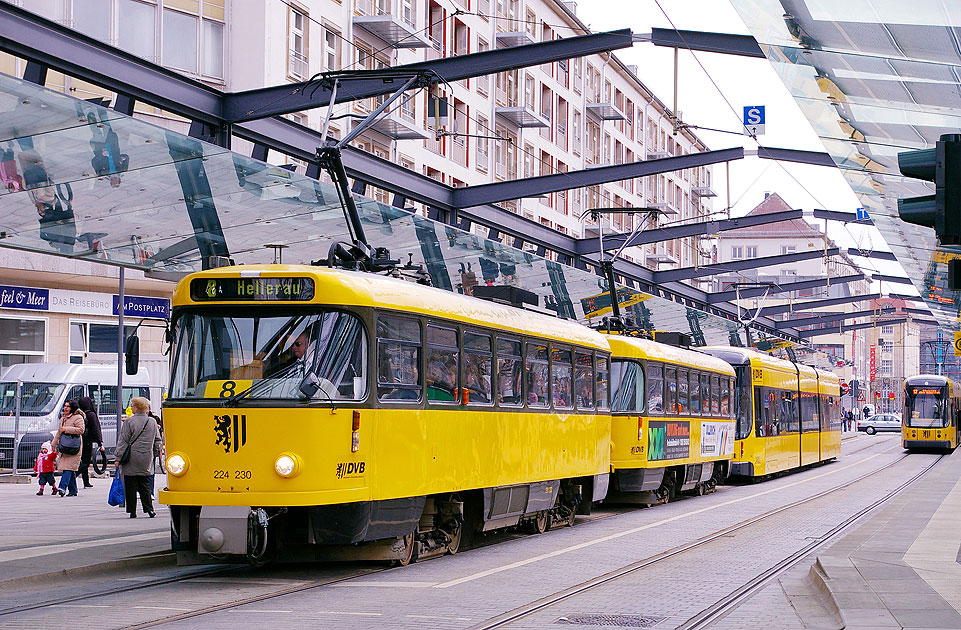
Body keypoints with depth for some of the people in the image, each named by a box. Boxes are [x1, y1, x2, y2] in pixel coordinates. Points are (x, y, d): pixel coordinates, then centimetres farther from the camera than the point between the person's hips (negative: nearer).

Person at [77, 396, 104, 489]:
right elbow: (96, 430, -12)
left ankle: (86, 482, 17)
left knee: (84, 462, 14)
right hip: (88, 442, -6)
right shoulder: (91, 415, -10)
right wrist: (100, 443, -10)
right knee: (85, 463, -3)